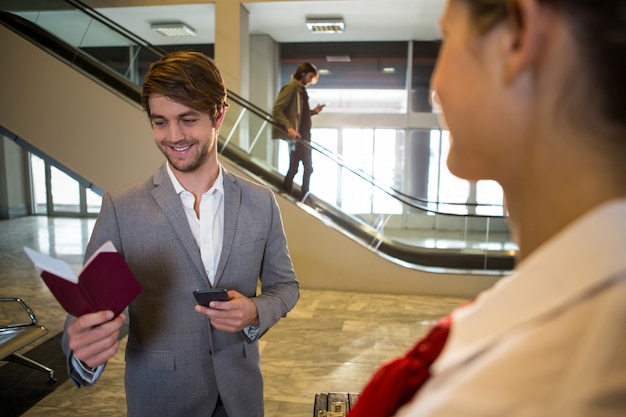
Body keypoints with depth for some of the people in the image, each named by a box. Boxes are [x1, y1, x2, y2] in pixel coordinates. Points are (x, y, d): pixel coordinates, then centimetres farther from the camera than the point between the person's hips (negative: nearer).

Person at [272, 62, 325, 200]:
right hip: (295, 135, -9)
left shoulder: (302, 90, 18)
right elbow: (277, 110, -18)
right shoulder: (291, 87, -9)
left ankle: (304, 198, 20)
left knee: (308, 168, 11)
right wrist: (289, 127, -27)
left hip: (304, 135, 9)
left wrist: (314, 111, 7)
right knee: (294, 167, -5)